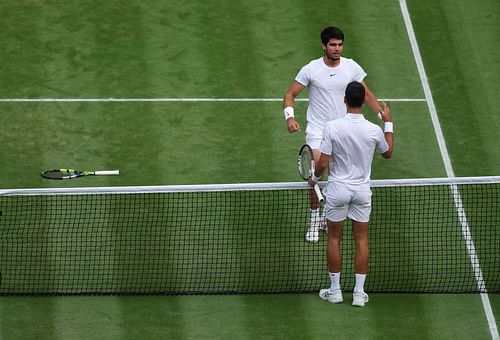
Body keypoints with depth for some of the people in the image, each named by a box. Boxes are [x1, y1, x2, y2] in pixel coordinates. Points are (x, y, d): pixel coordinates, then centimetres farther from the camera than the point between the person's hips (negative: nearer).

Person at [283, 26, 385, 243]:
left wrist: (382, 113, -4)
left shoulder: (351, 68, -4)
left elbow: (366, 94, 8)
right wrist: (290, 117, -20)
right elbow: (290, 94, -3)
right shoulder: (311, 70, -10)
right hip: (318, 129, -2)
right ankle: (314, 220, 3)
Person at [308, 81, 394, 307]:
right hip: (362, 190, 2)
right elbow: (388, 153, 11)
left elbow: (323, 163, -14)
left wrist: (315, 178, 7)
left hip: (338, 189, -2)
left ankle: (335, 290, 18)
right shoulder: (374, 130, -10)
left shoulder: (332, 127, -16)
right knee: (361, 240, 10)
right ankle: (359, 293, 12)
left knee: (334, 239, 12)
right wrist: (388, 123, 20)